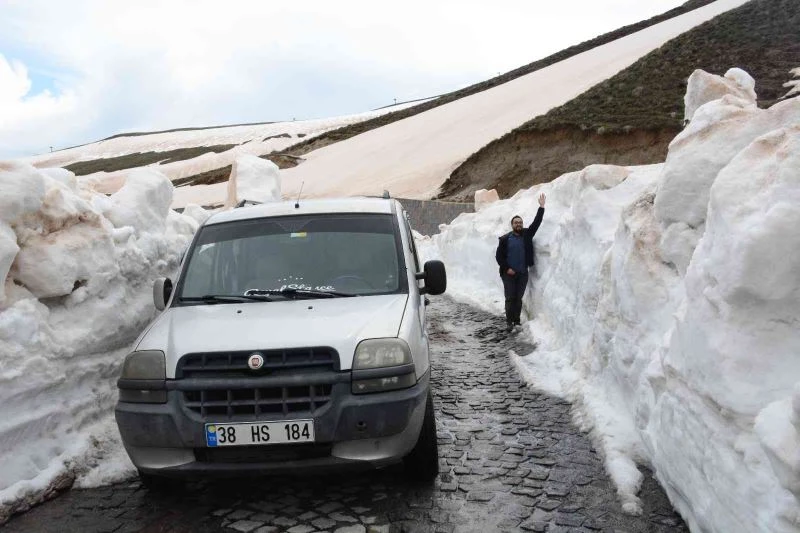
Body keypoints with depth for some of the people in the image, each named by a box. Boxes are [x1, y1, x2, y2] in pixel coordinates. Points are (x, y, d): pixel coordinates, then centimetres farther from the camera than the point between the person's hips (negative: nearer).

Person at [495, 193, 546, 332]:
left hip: (523, 273, 2)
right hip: (509, 273, -2)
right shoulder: (505, 239, -2)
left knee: (518, 298, 8)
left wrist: (541, 207, -9)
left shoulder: (527, 234, 5)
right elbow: (498, 256, -1)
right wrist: (507, 268, -9)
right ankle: (509, 322, 5)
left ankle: (517, 321, 15)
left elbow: (536, 222, -1)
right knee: (510, 298, -1)